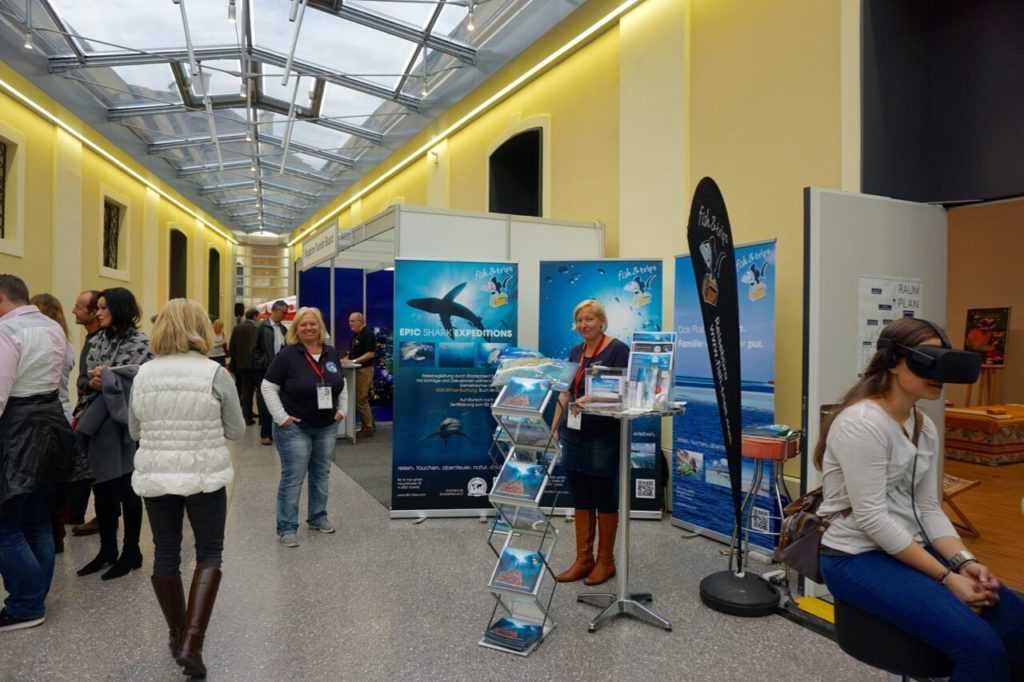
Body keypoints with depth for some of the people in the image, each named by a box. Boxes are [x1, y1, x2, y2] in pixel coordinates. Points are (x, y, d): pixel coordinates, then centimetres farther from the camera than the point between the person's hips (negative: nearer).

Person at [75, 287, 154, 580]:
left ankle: (131, 551, 18)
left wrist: (107, 376, -14)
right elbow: (88, 380, 11)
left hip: (125, 424, -6)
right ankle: (107, 549, 27)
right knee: (102, 489, 13)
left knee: (126, 489, 4)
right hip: (98, 425, 6)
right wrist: (92, 382, -10)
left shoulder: (140, 342, -9)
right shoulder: (98, 340, 11)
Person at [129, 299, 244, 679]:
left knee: (165, 554, 16)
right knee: (209, 552, 10)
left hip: (154, 476, 3)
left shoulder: (144, 374, -1)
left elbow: (135, 432, 10)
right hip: (204, 476, -3)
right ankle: (191, 643, 1)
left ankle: (177, 635, 30)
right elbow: (236, 431, -3)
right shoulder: (215, 373, -11)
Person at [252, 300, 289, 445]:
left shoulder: (283, 329, 11)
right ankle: (265, 433, 8)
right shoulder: (262, 327, -5)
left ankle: (275, 431, 17)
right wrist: (262, 364, -11)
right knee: (265, 403, 1)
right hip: (265, 370, -5)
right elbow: (254, 349, -6)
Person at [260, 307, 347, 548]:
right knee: (292, 479, -1)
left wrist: (342, 410, 8)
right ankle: (287, 528, 10)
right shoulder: (288, 355, -11)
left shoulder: (331, 354, 4)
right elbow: (268, 387, -10)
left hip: (327, 427, 5)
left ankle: (318, 517, 31)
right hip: (295, 428, -5)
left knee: (321, 475, 15)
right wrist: (281, 417, -13)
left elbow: (342, 384, 17)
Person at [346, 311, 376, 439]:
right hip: (357, 370, 9)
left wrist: (354, 361, -21)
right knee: (361, 400, 13)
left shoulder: (368, 334, -12)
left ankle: (368, 428, 3)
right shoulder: (355, 335, 15)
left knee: (361, 400, -6)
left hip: (364, 370, -9)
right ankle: (370, 426, 22)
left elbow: (371, 353, -19)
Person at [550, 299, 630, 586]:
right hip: (573, 435, 6)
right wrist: (554, 426, 11)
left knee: (604, 499, 6)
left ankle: (605, 560, 20)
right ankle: (583, 559, 22)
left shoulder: (618, 350, -9)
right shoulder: (575, 352, 12)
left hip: (603, 437, -6)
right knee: (580, 500, 11)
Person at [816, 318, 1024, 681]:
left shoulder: (924, 427, 8)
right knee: (982, 646, -19)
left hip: (909, 549, 9)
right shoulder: (861, 422, -20)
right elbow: (871, 518, -22)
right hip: (858, 557, -8)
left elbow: (928, 509, 8)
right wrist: (946, 577, -19)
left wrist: (963, 560, -8)